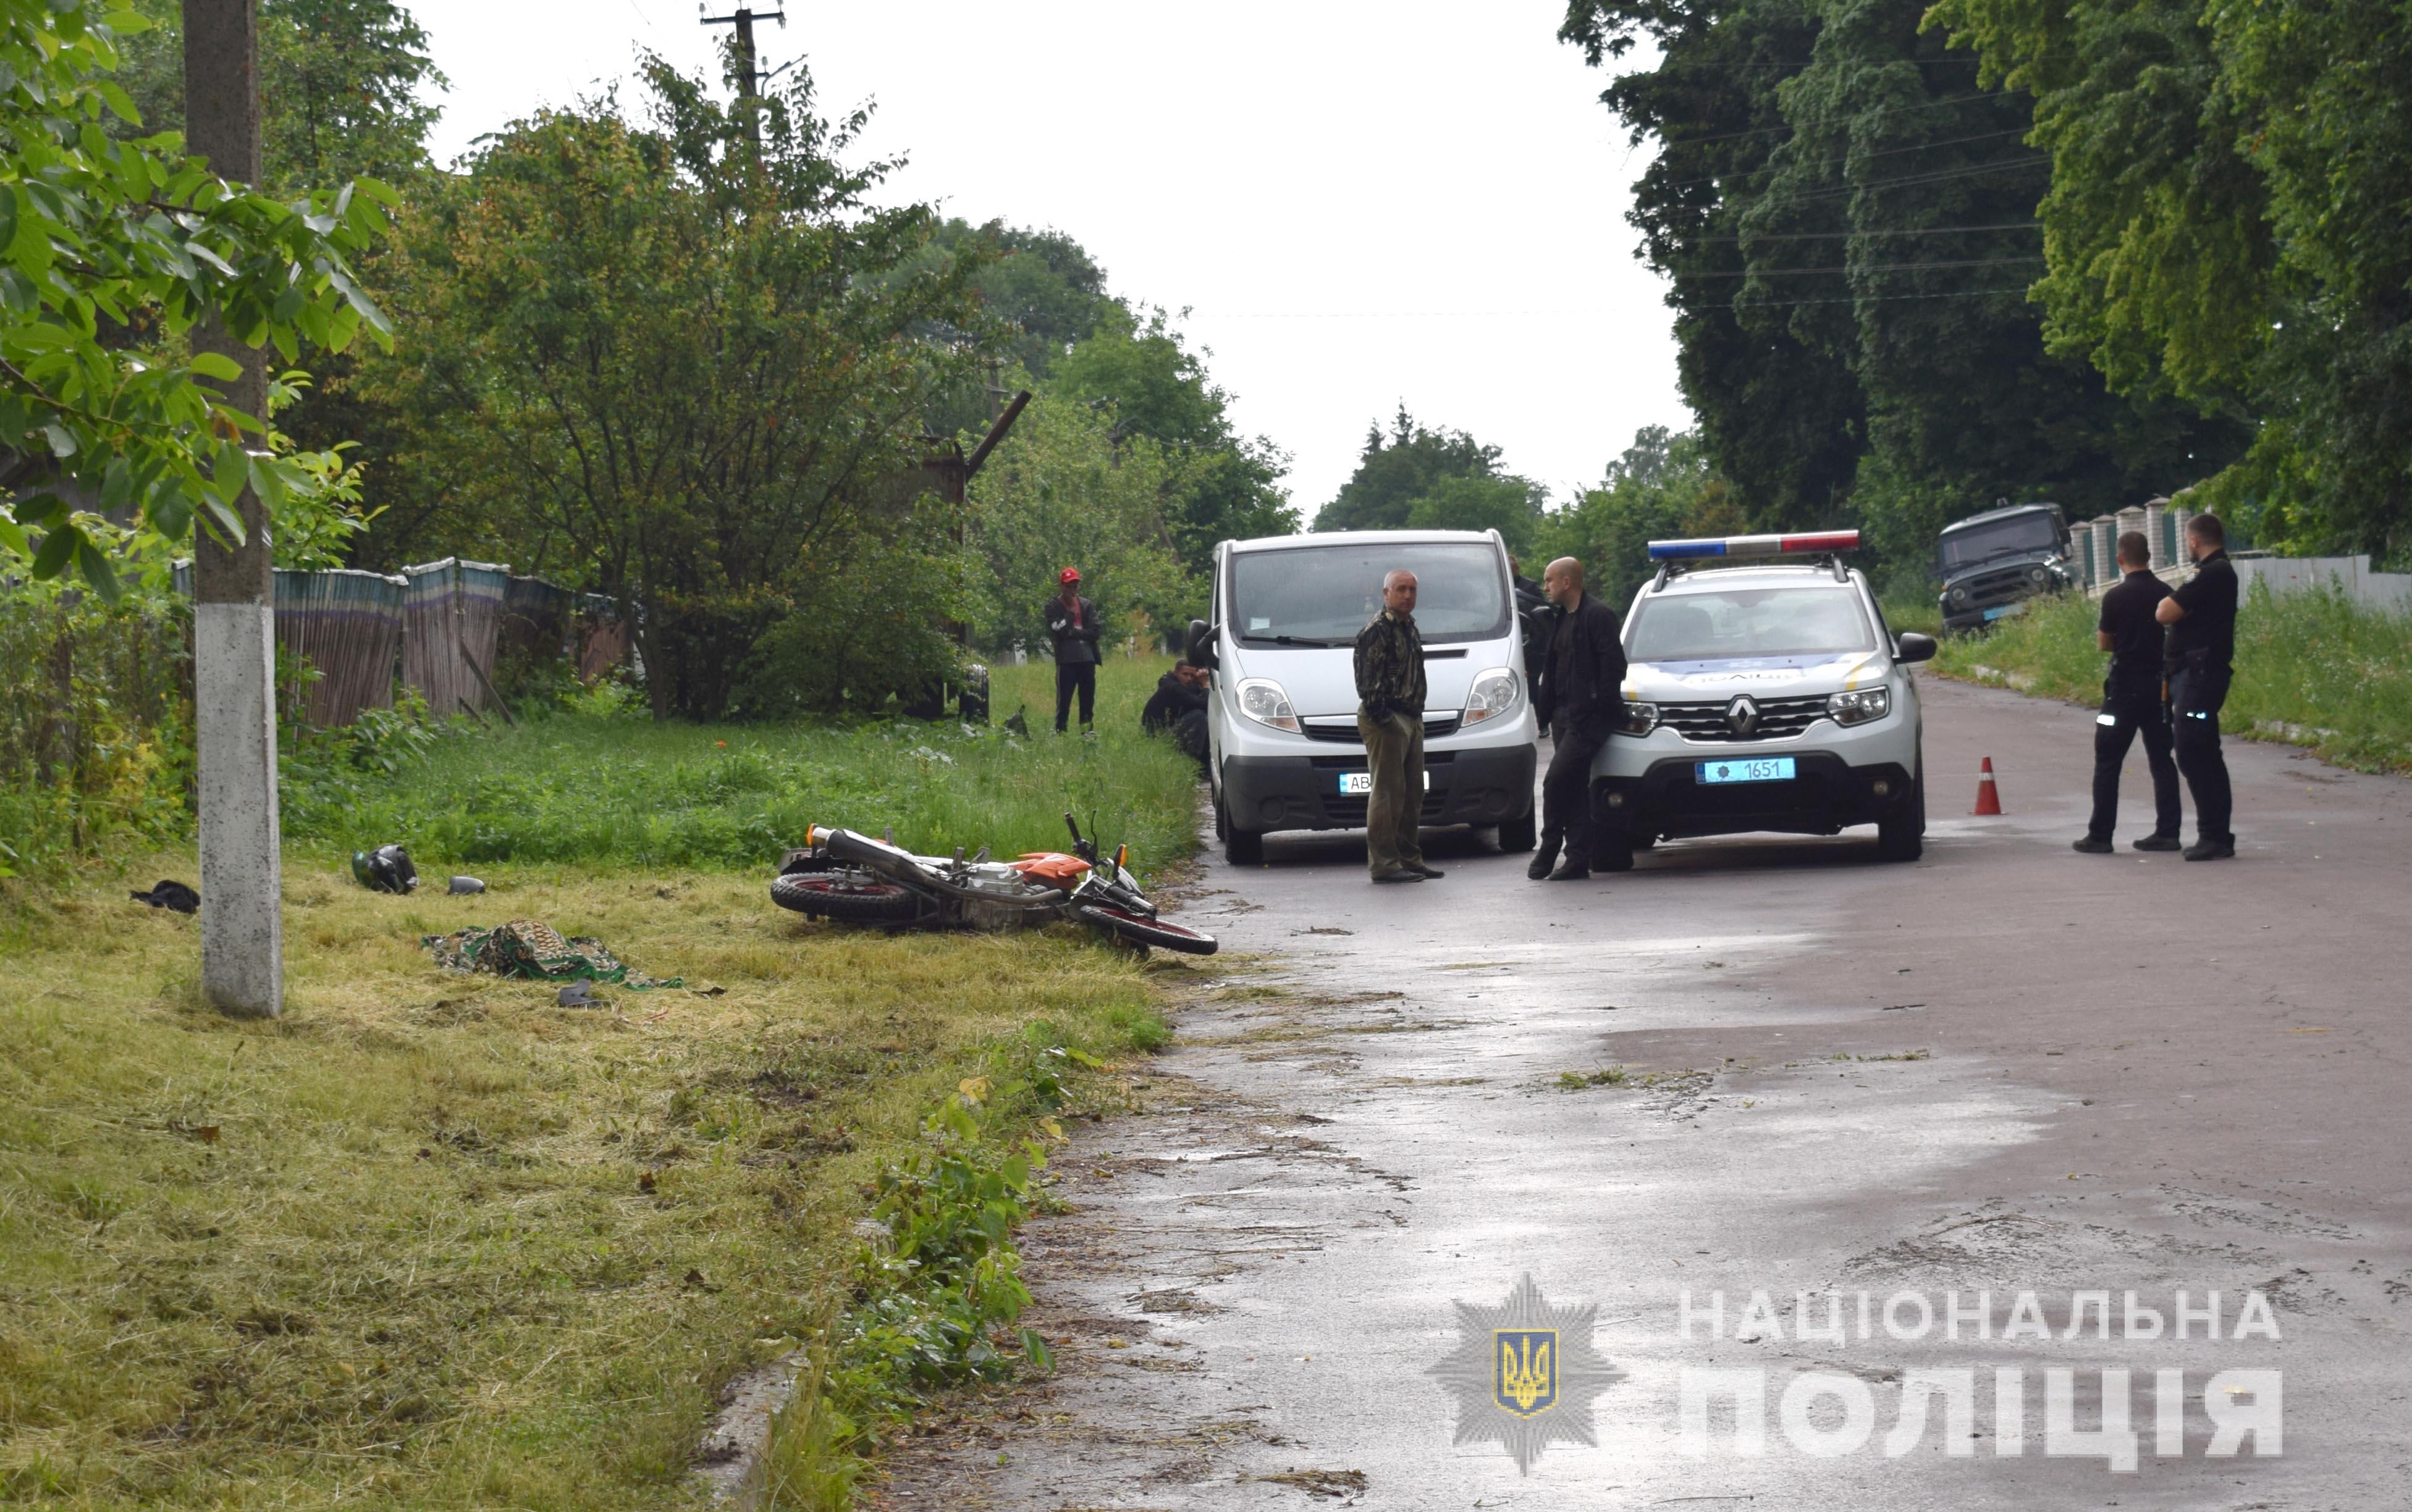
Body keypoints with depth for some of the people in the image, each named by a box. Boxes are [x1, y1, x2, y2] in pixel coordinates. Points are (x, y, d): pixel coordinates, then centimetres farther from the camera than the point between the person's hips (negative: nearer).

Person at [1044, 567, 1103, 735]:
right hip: (1066, 661, -4)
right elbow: (1058, 631, -12)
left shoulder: (1087, 606, 12)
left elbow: (1094, 632, 2)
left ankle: (1087, 733, 12)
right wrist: (1071, 611, -7)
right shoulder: (1053, 606, 2)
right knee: (1064, 701, -6)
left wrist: (1072, 632, -8)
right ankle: (1060, 733, -4)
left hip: (1087, 659, 4)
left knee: (1088, 701, 6)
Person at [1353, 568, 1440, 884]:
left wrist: (1417, 716, 17)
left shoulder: (1410, 629, 18)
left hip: (1411, 720, 10)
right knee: (1388, 792, -9)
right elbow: (1368, 681, -17)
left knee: (1412, 793, 12)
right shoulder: (1377, 631, -12)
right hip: (1386, 721, -10)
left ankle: (1409, 858, 19)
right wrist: (1382, 716, -21)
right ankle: (1383, 863, -8)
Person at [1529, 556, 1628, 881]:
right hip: (1564, 715, 9)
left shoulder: (1598, 615, -9)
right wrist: (1543, 705, 13)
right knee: (1573, 787, 7)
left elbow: (1614, 663, -15)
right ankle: (1578, 860, 9)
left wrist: (1603, 705, -17)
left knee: (1556, 781, -15)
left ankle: (1548, 852, -5)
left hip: (1588, 717, -9)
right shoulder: (1562, 618, 20)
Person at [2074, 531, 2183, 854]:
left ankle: (2100, 836, 1)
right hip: (2160, 683, 4)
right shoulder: (2166, 594, 1)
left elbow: (2104, 643, -2)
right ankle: (2167, 832, 9)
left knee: (2107, 762, 2)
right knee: (2161, 759, 11)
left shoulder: (2116, 597, -11)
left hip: (2125, 687, -4)